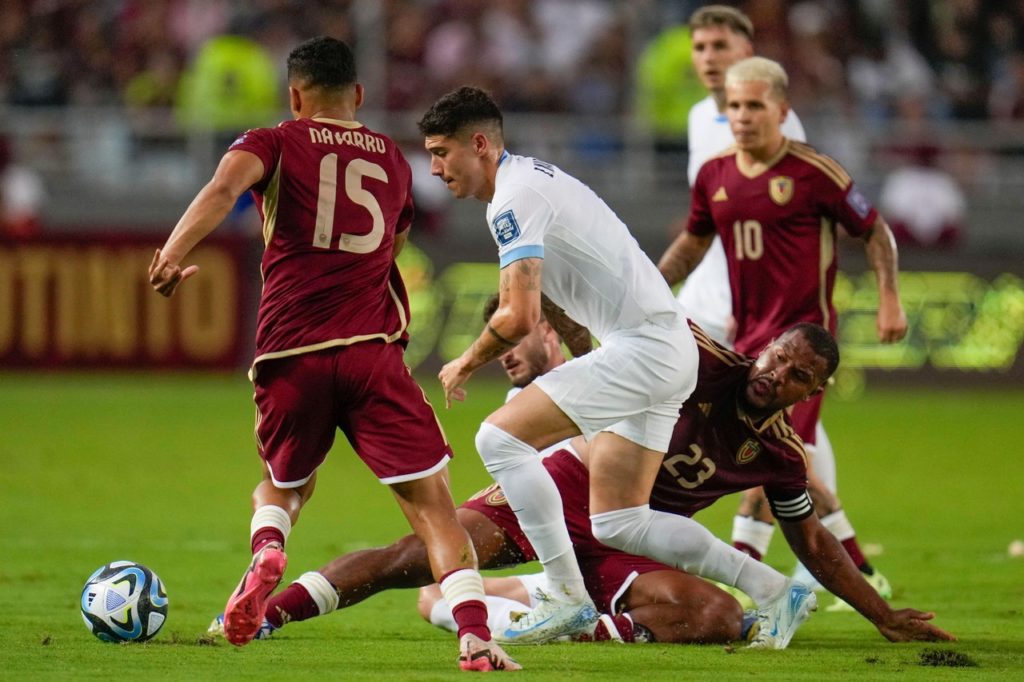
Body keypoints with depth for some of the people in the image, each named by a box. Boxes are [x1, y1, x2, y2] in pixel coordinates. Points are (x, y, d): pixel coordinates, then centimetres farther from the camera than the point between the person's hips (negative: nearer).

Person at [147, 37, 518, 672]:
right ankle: (475, 634, -21)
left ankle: (267, 551, -8)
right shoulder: (394, 160, 19)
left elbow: (224, 186, -14)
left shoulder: (276, 144, 8)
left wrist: (172, 255, -26)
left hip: (289, 354, 0)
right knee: (431, 500, -3)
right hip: (373, 351, 0)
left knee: (283, 486, 24)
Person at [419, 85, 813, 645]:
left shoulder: (513, 197, -14)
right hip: (669, 349, 10)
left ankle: (566, 597, -13)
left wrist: (466, 364, -5)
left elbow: (519, 317, -21)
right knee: (618, 524, 10)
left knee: (500, 436, -14)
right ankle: (775, 593, 12)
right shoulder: (532, 177, 18)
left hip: (643, 347, -10)